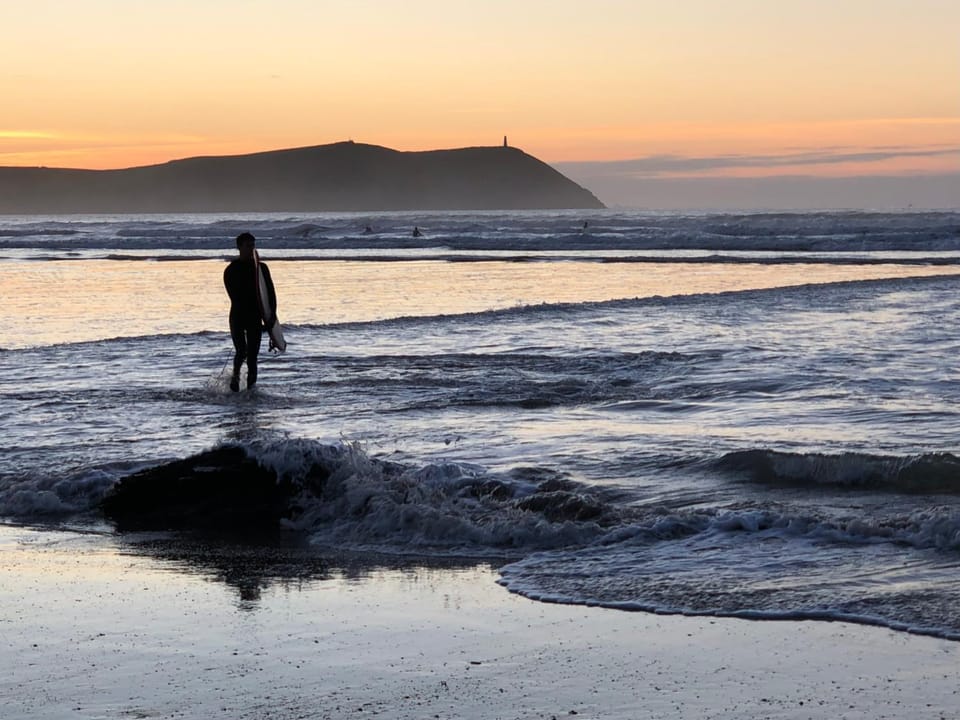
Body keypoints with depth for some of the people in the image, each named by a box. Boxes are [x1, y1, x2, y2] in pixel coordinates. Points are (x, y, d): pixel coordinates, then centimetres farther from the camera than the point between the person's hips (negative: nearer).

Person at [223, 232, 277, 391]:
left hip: (255, 318, 2)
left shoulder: (261, 268, 9)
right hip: (238, 316, -2)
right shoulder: (231, 270, -1)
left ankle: (251, 387, -1)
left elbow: (270, 292, 5)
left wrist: (272, 313, -10)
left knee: (252, 355, -3)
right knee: (242, 351, -13)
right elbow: (235, 296, -11)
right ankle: (236, 375, 16)